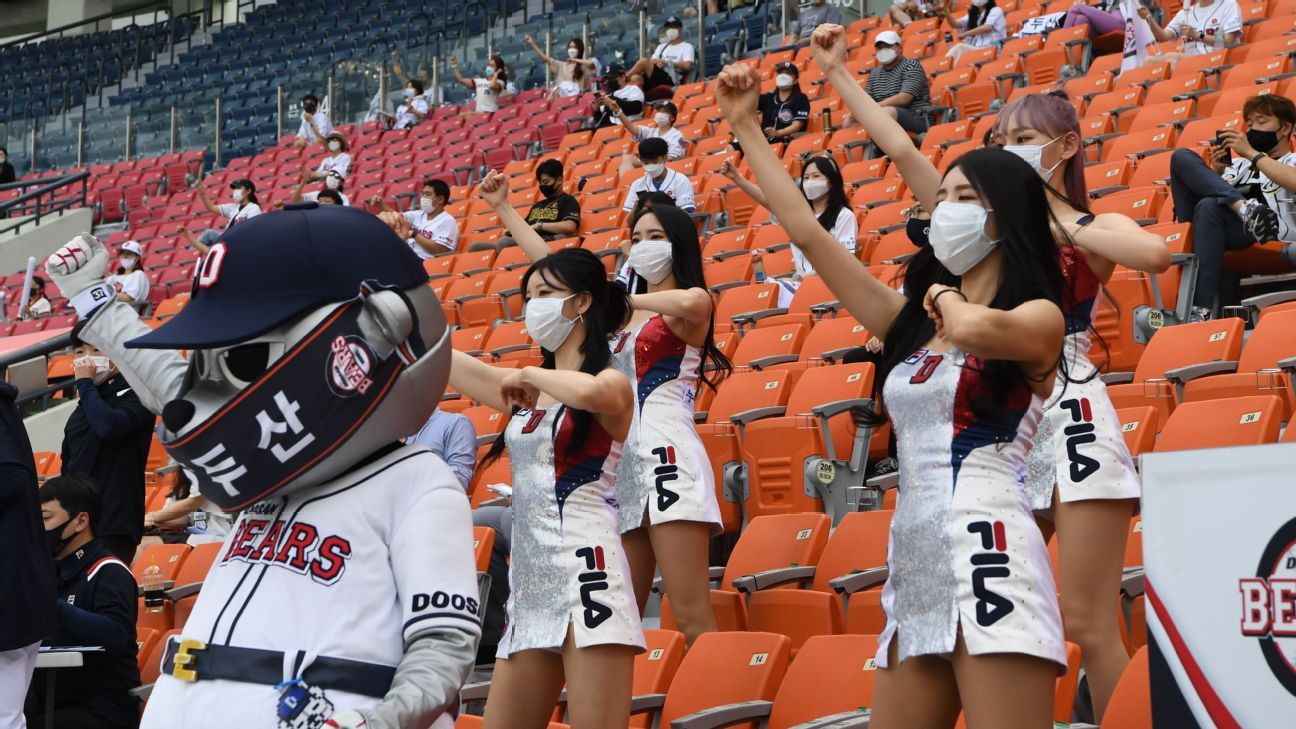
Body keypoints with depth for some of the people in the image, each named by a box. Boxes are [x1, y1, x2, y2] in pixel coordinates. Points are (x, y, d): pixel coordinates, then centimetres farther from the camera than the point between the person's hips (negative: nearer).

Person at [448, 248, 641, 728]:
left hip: (586, 575, -8)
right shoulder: (529, 389, 18)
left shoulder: (612, 382, -3)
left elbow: (591, 392, -28)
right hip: (529, 584, 8)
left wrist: (532, 375, -11)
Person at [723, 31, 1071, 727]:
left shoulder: (1040, 318, 1)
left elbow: (975, 328, -23)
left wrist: (945, 296, 0)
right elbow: (807, 232, 17)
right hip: (913, 571, 7)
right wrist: (745, 127, 18)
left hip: (988, 560, -7)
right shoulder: (911, 321, 18)